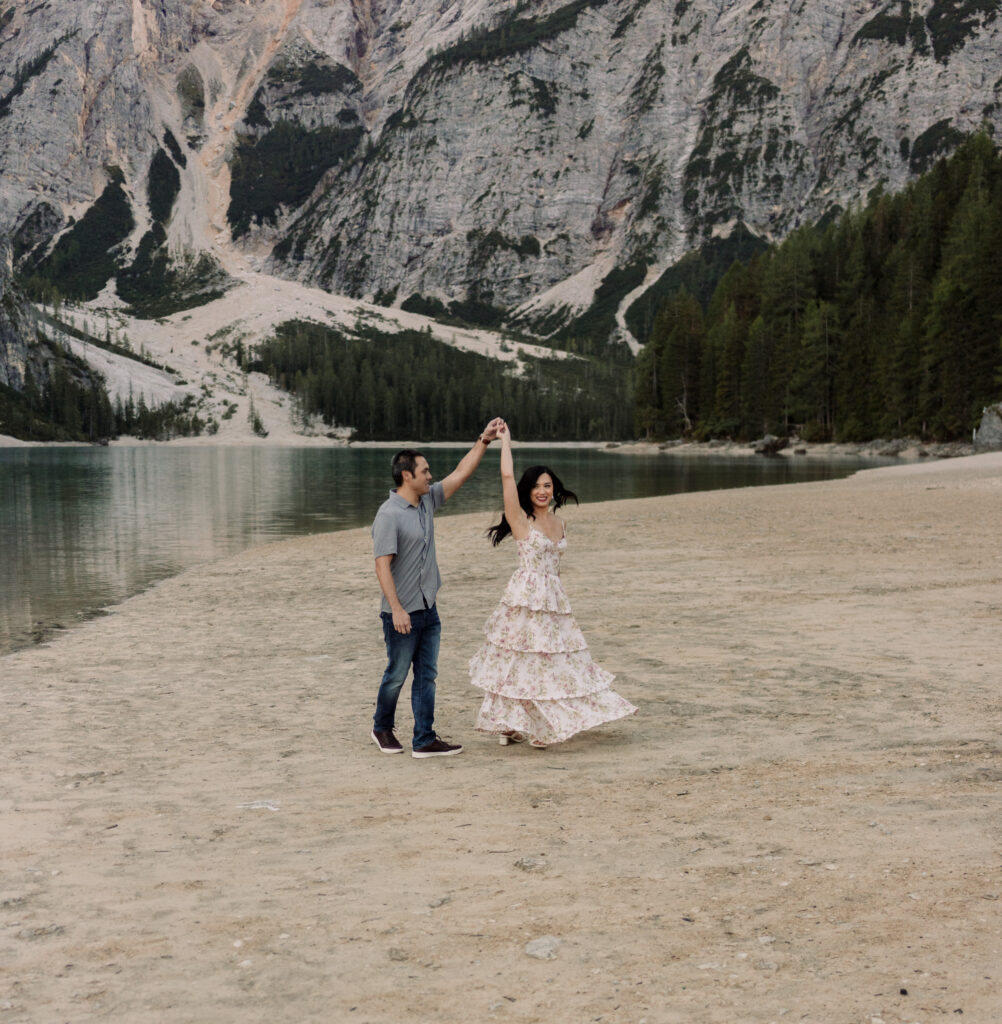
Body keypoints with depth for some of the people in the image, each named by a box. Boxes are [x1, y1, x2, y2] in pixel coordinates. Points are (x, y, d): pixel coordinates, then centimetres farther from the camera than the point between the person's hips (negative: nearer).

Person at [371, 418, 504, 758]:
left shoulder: (427, 501, 8)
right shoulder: (389, 515, -17)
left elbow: (460, 474, 15)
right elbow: (382, 565, -21)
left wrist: (484, 440, 9)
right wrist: (397, 609, -25)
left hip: (428, 609, 8)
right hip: (402, 613, -8)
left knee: (426, 676, 7)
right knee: (397, 674, 7)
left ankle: (424, 741, 11)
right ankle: (382, 728, 30)